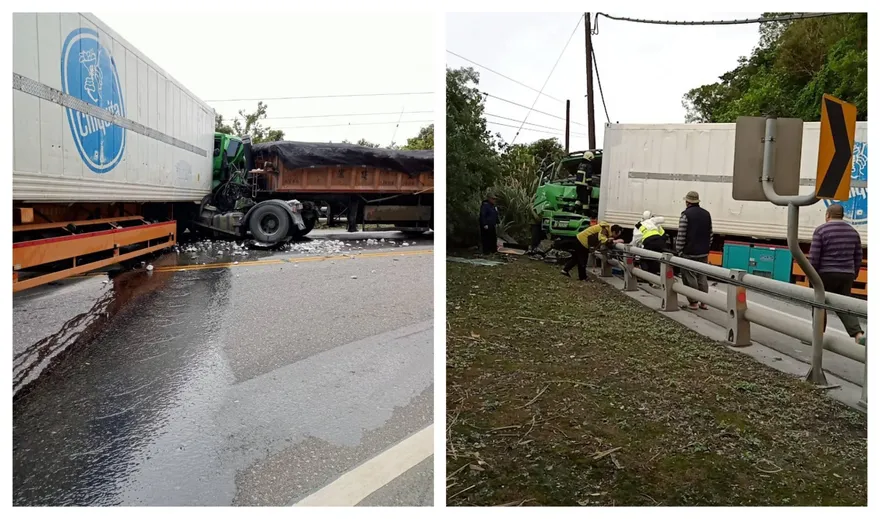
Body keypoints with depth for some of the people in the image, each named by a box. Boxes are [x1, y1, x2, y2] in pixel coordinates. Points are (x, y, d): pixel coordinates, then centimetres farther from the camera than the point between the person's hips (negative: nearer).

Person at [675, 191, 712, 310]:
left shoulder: (686, 214, -11)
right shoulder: (707, 214, 11)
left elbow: (681, 235, -14)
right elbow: (710, 234, 15)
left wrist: (678, 251, -8)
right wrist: (707, 248, 21)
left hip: (689, 253, -6)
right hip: (703, 252, 7)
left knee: (690, 277, -1)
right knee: (702, 277, 11)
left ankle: (693, 302, 1)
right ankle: (704, 302, 12)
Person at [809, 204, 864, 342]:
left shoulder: (821, 230, -8)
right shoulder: (853, 232, 9)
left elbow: (814, 257, -12)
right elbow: (858, 258, 12)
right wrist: (853, 275, 20)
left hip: (825, 274, -4)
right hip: (846, 275, 5)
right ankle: (858, 333, -10)